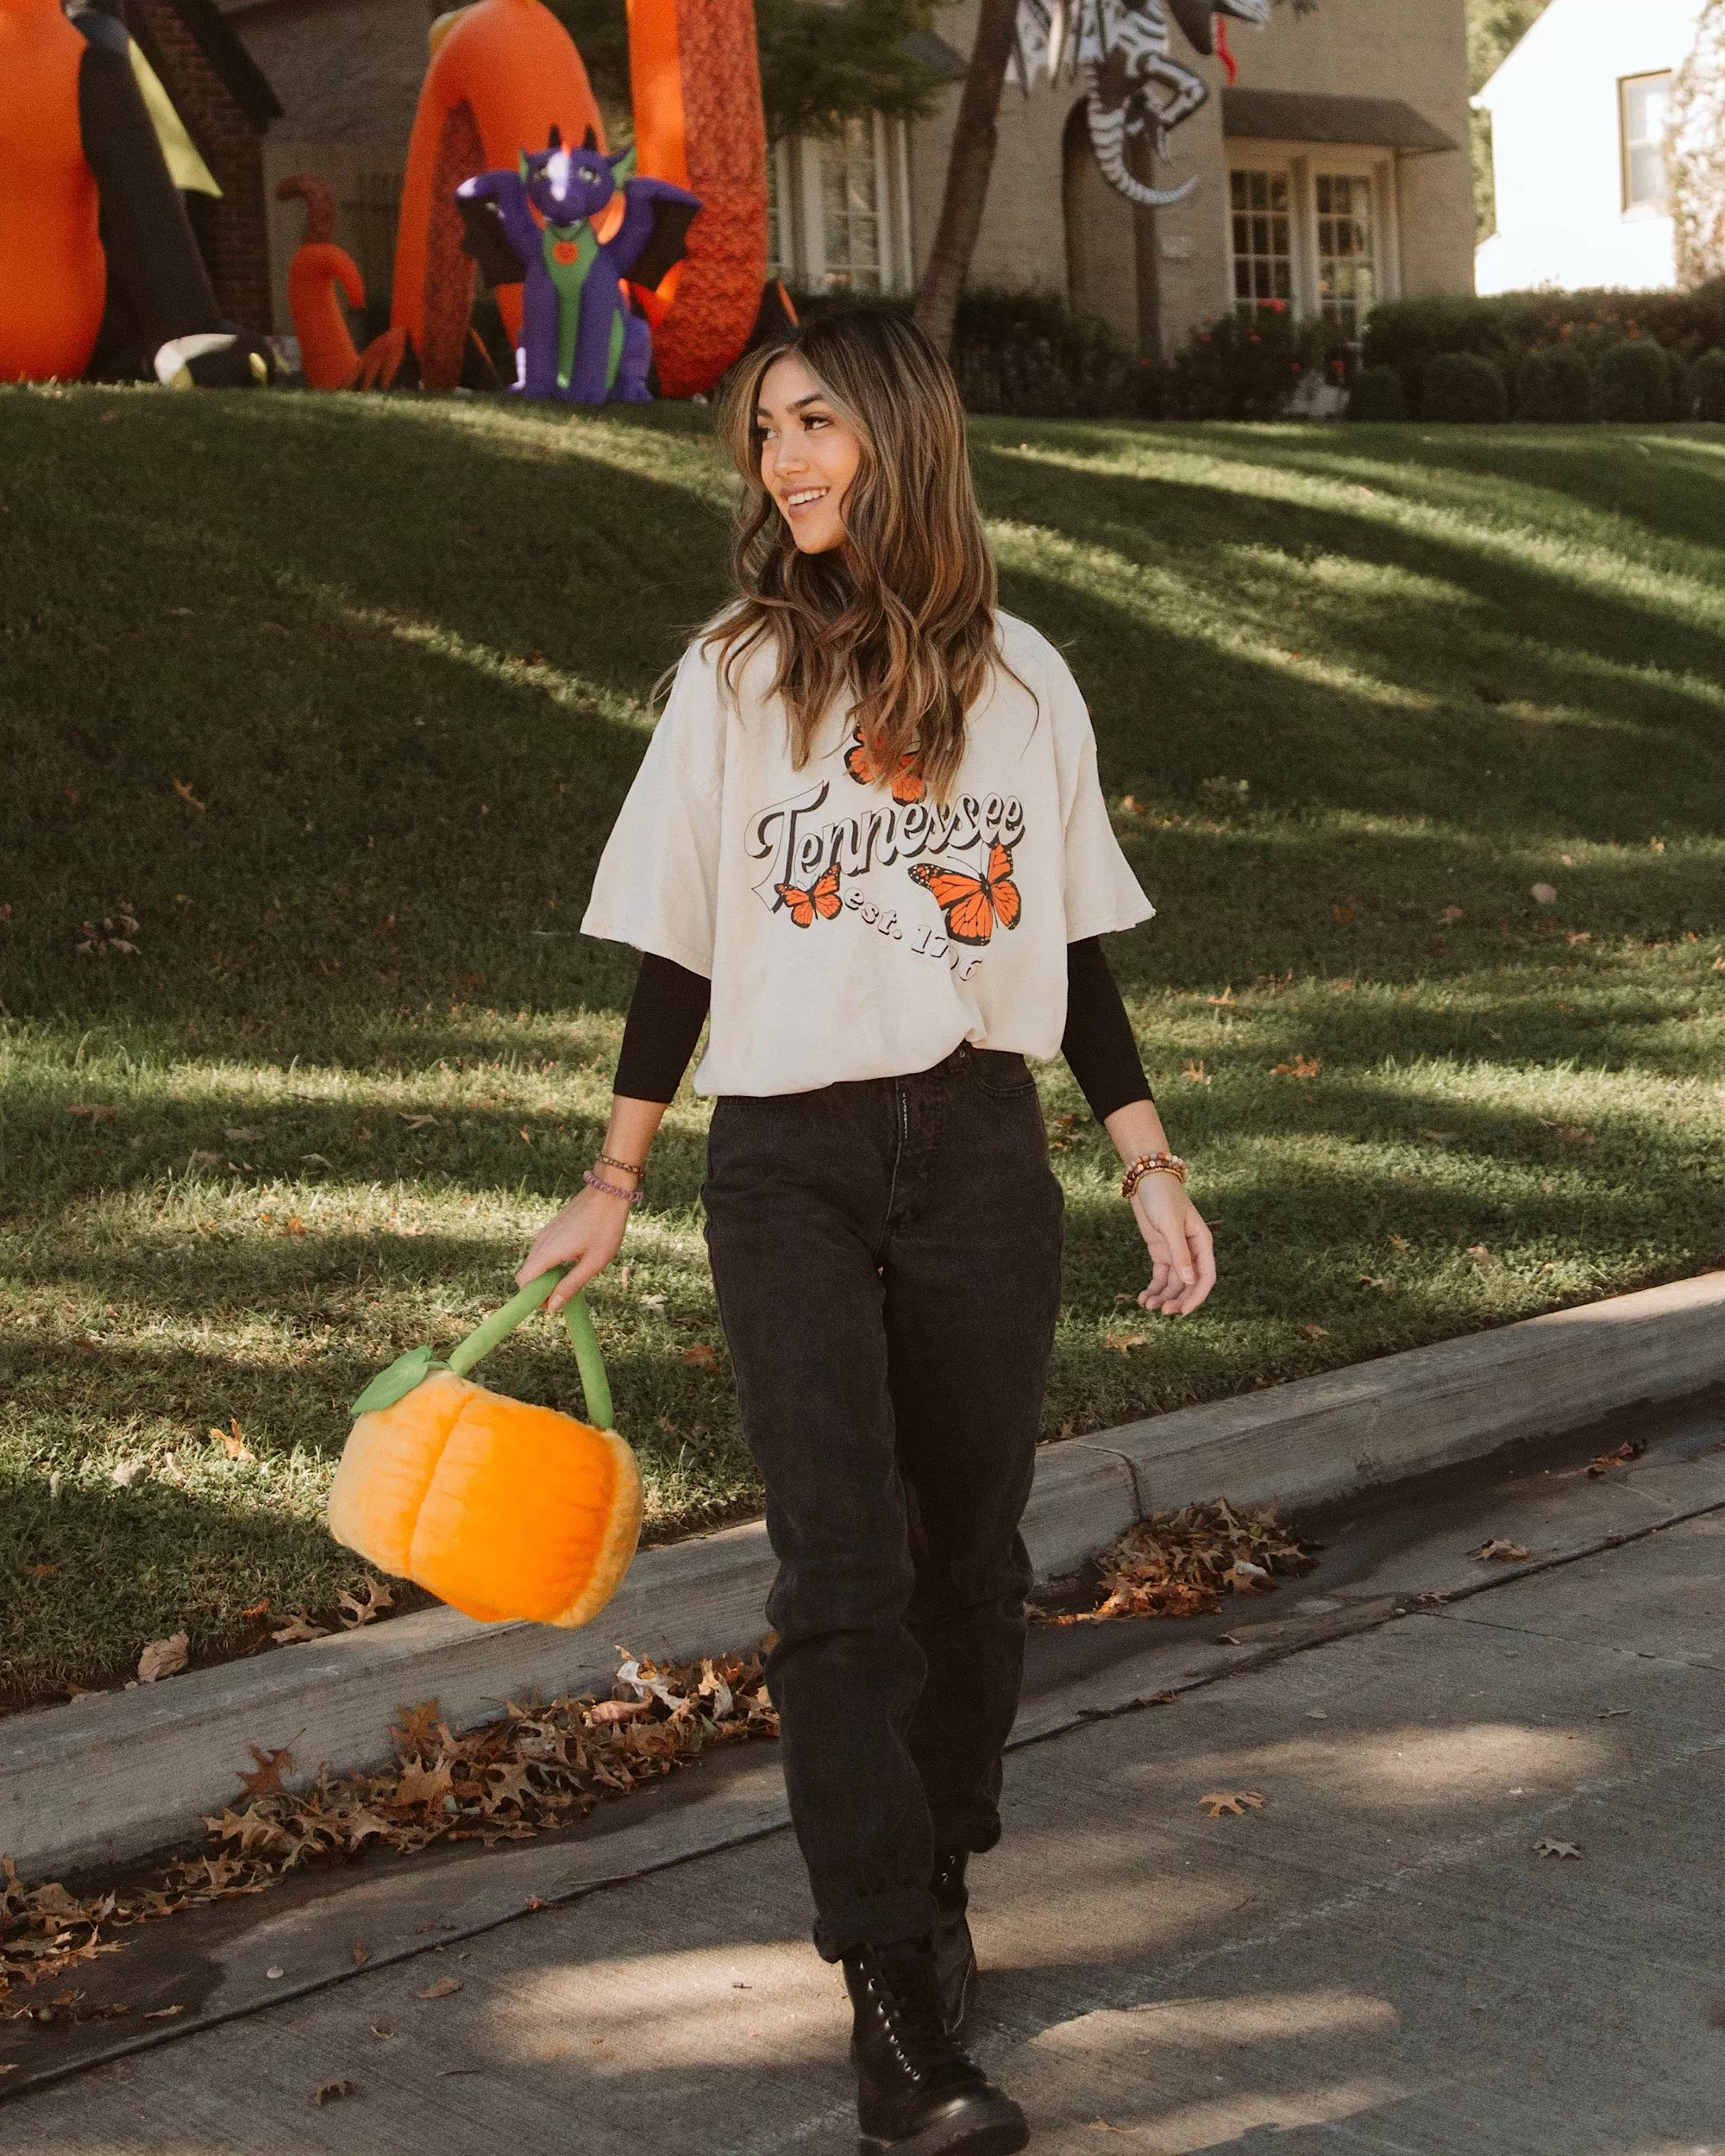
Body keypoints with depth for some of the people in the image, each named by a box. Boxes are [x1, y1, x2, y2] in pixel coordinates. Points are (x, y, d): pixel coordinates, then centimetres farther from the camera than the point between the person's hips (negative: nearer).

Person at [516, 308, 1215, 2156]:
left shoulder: (1021, 679, 6)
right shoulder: (734, 674, 2)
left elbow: (1075, 954, 12)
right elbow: (676, 957, 5)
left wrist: (1151, 1169, 8)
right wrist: (609, 1189, 4)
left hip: (980, 1164, 2)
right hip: (790, 1171, -2)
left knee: (967, 1554, 8)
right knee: (843, 1570, -11)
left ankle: (932, 1881, 28)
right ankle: (901, 2008, -9)